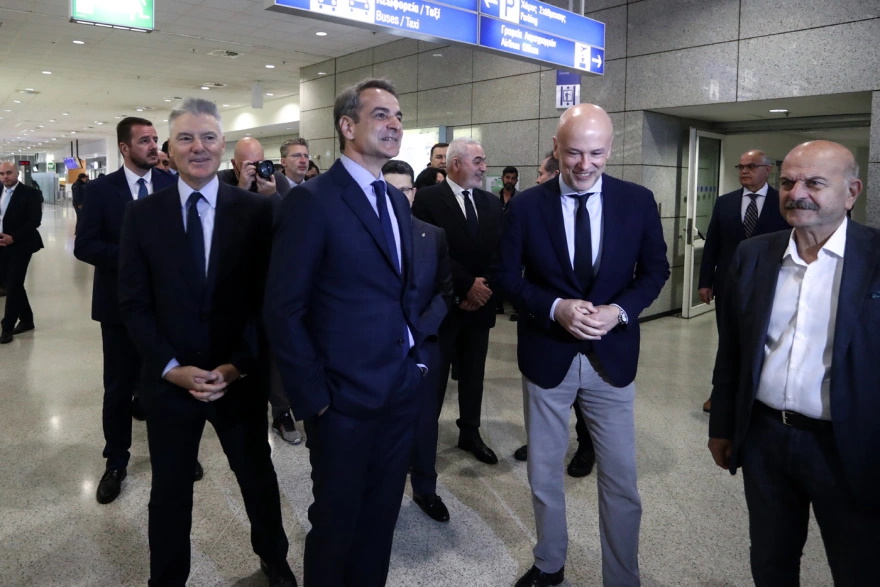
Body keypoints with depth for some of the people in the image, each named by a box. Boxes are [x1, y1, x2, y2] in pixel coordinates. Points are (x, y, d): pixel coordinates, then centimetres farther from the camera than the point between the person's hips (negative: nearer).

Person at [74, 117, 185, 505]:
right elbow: (84, 246, -8)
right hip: (121, 302, -1)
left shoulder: (173, 185, 1)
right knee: (119, 386, 9)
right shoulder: (100, 190, -3)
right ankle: (116, 462, 26)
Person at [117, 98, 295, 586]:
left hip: (240, 378, 0)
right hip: (168, 380, 1)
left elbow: (267, 299, -7)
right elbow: (134, 304, -2)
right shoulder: (142, 214, -1)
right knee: (169, 491, 17)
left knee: (258, 477, 19)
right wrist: (172, 368, -12)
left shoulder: (256, 210, -6)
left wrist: (236, 365, -13)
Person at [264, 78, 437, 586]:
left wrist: (418, 356, 9)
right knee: (337, 521, 14)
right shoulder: (311, 200, -13)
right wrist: (314, 398, -14)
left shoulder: (398, 201, 10)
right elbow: (283, 312, -15)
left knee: (382, 517, 21)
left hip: (403, 392, 7)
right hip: (345, 400, -6)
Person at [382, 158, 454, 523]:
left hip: (424, 345, 2)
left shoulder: (434, 236, 5)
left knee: (425, 422, 12)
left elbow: (446, 290, 1)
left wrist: (417, 330, -11)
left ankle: (425, 490, 32)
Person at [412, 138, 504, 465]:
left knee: (473, 374, 15)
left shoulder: (491, 203, 9)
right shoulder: (428, 199, -8)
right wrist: (467, 285, -17)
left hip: (480, 303, 5)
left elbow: (500, 253, 5)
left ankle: (470, 433, 31)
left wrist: (485, 287, -10)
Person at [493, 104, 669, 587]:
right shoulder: (525, 206, -6)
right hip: (546, 357, 0)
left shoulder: (638, 202, -4)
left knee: (620, 480, 9)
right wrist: (556, 308, -19)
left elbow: (655, 269, 4)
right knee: (544, 475, 16)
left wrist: (620, 310, -15)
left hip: (612, 357, 0)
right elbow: (505, 276, -3)